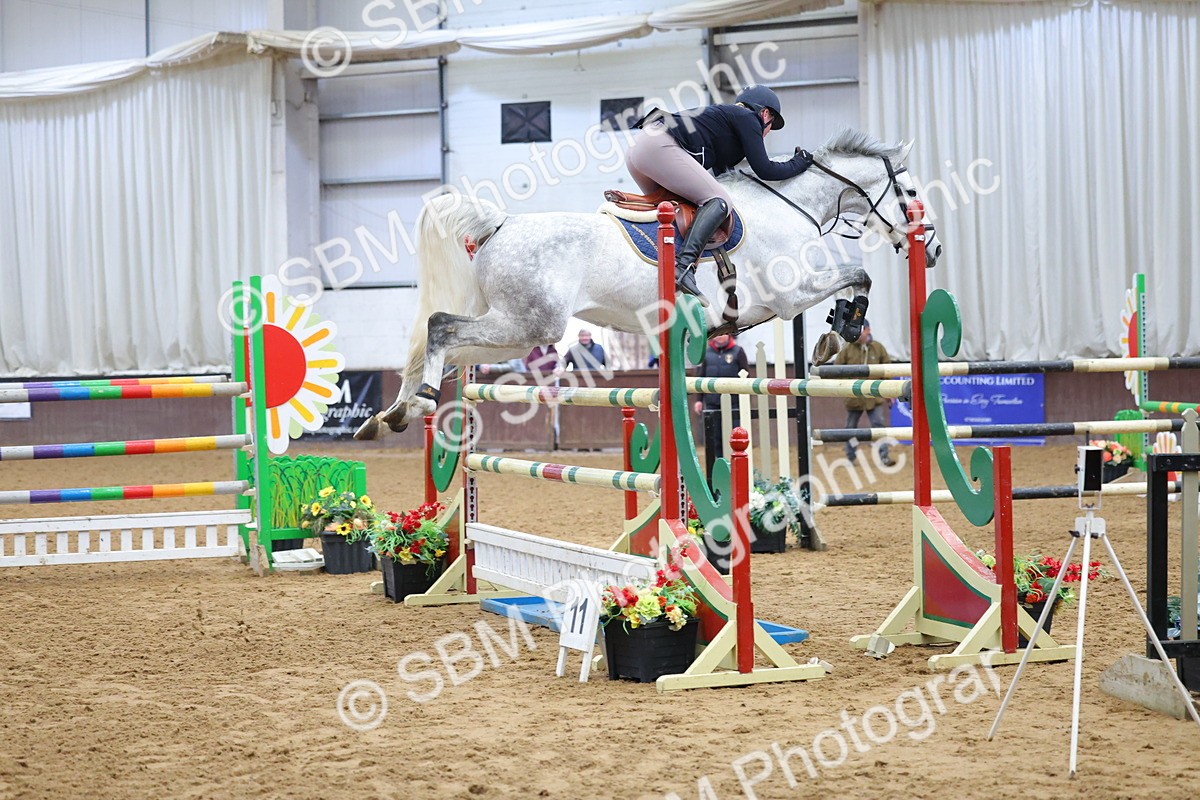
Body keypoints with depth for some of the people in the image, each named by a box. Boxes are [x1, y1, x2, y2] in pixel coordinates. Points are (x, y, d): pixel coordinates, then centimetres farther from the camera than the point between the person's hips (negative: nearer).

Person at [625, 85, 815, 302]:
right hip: (660, 146, -10)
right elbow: (764, 170, 2)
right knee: (720, 201, -15)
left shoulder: (723, 113, 33)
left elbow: (722, 171, 34)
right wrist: (798, 164, 17)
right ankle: (683, 267, -34)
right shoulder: (748, 118, 8)